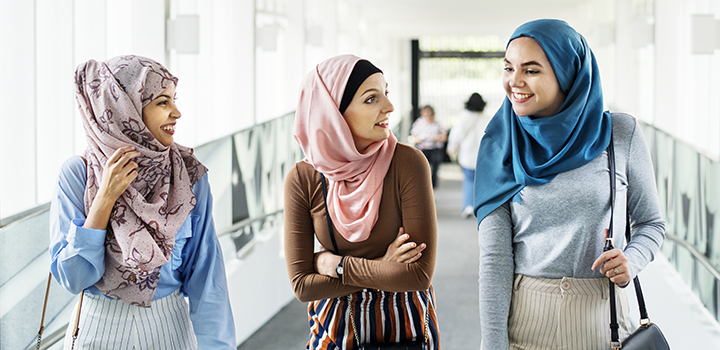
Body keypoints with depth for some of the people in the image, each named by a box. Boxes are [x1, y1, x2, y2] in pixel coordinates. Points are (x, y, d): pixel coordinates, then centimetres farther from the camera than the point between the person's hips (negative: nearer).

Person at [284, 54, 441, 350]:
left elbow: (420, 274, -22)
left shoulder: (408, 164, -19)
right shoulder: (303, 179, -13)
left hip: (405, 324, -1)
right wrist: (381, 271, -17)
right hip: (336, 324, 1)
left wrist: (336, 265, -16)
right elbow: (302, 285, -12)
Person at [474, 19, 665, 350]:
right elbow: (494, 258, -6)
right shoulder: (500, 147, -3)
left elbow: (650, 223, 7)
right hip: (522, 322, 0)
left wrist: (631, 261, -14)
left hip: (599, 321, 0)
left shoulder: (621, 134, -4)